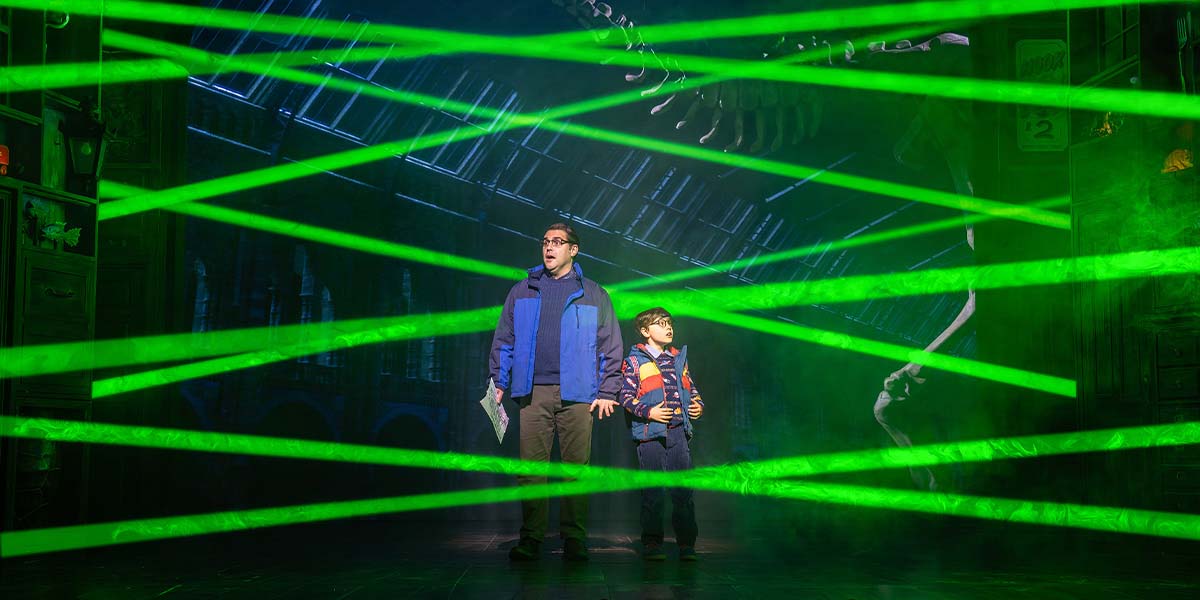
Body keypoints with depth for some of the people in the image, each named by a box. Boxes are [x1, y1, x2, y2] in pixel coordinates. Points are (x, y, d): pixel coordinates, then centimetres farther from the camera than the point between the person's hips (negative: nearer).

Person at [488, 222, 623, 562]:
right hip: (532, 393, 2)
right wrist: (499, 382, 6)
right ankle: (531, 539, 4)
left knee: (576, 467, -2)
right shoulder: (522, 292, 16)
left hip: (576, 394, -1)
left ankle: (574, 540, 4)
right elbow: (503, 340, 15)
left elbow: (611, 346, 8)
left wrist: (607, 392, 0)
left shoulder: (592, 295, 11)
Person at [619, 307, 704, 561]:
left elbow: (691, 389, 24)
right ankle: (652, 543, 8)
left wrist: (698, 406, 5)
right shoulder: (634, 361, 3)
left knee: (683, 489, 1)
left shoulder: (678, 358, 18)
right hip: (650, 433, -4)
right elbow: (627, 396, -3)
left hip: (678, 431, 4)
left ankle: (686, 543, 7)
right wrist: (649, 412, -15)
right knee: (652, 490, 0)